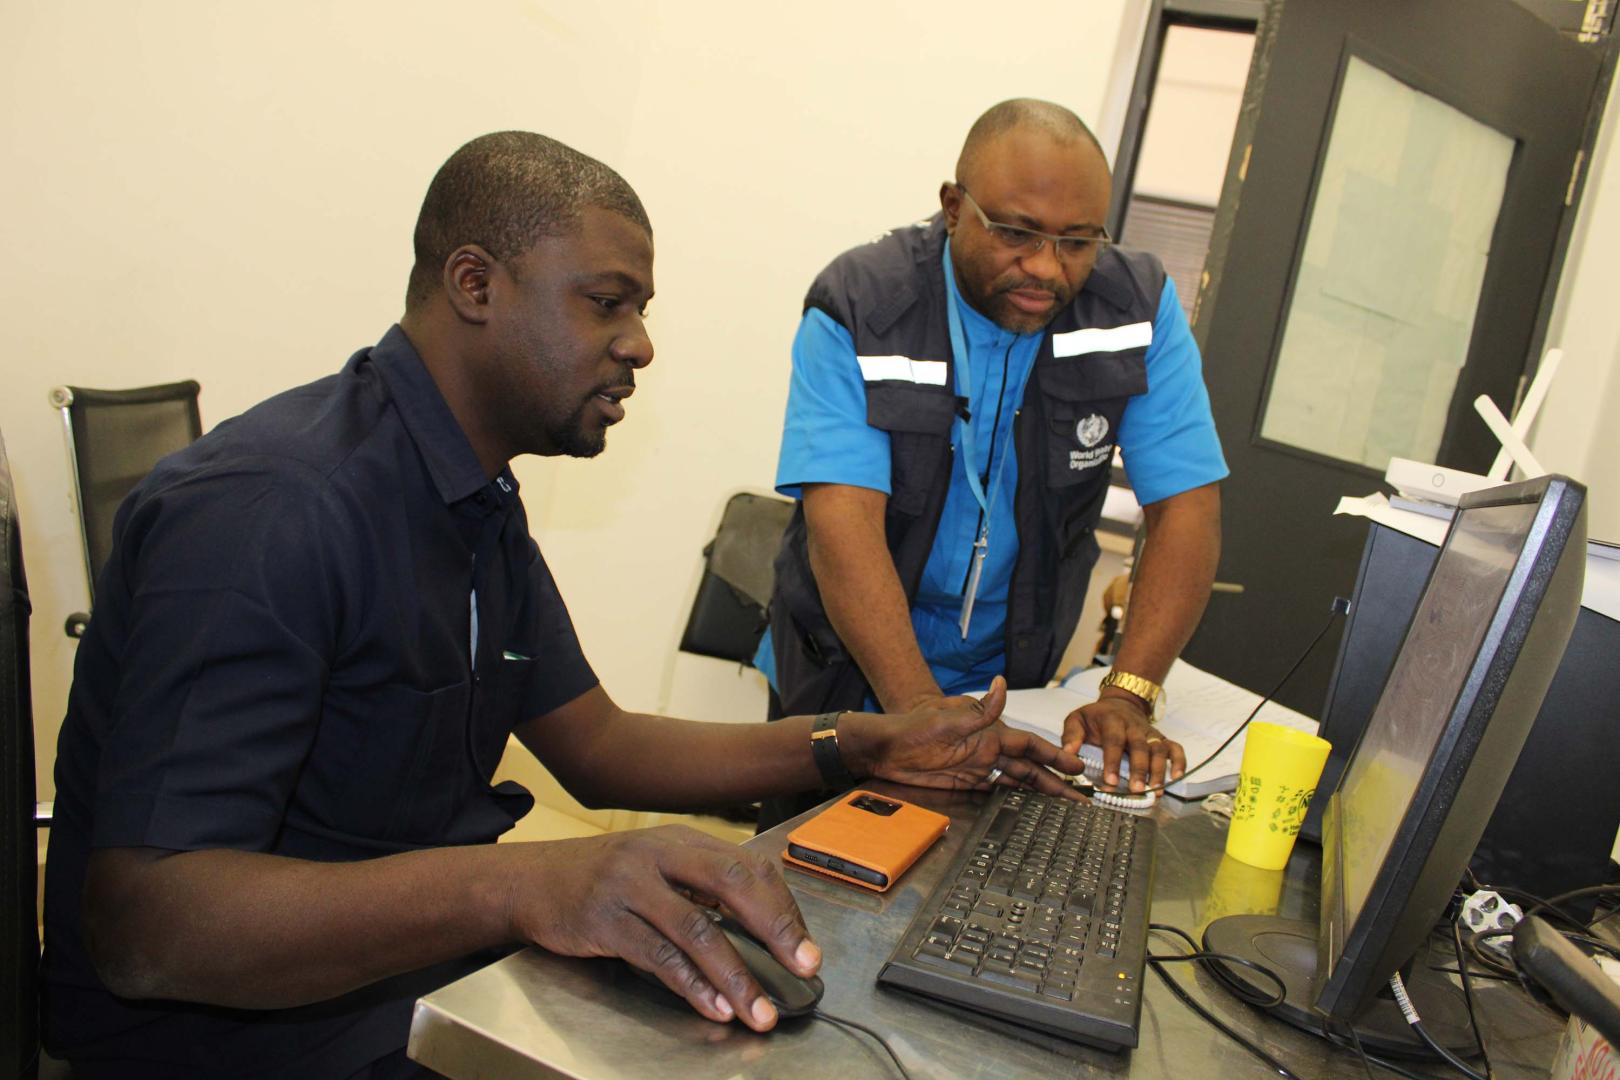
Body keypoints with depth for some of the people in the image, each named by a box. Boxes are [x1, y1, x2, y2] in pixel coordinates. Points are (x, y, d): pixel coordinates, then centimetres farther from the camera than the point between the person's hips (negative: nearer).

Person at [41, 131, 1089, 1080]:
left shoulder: (480, 504, 7)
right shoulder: (270, 510, -25)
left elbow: (597, 745, 9)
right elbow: (141, 924, -31)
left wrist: (861, 745, -1)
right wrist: (520, 883, -45)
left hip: (435, 968, 8)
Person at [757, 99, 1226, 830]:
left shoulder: (1140, 307, -9)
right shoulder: (855, 309, -17)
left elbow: (1186, 505, -12)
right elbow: (844, 522, -27)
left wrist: (1127, 696, -24)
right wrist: (920, 710, -37)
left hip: (1010, 684, 2)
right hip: (844, 679, -2)